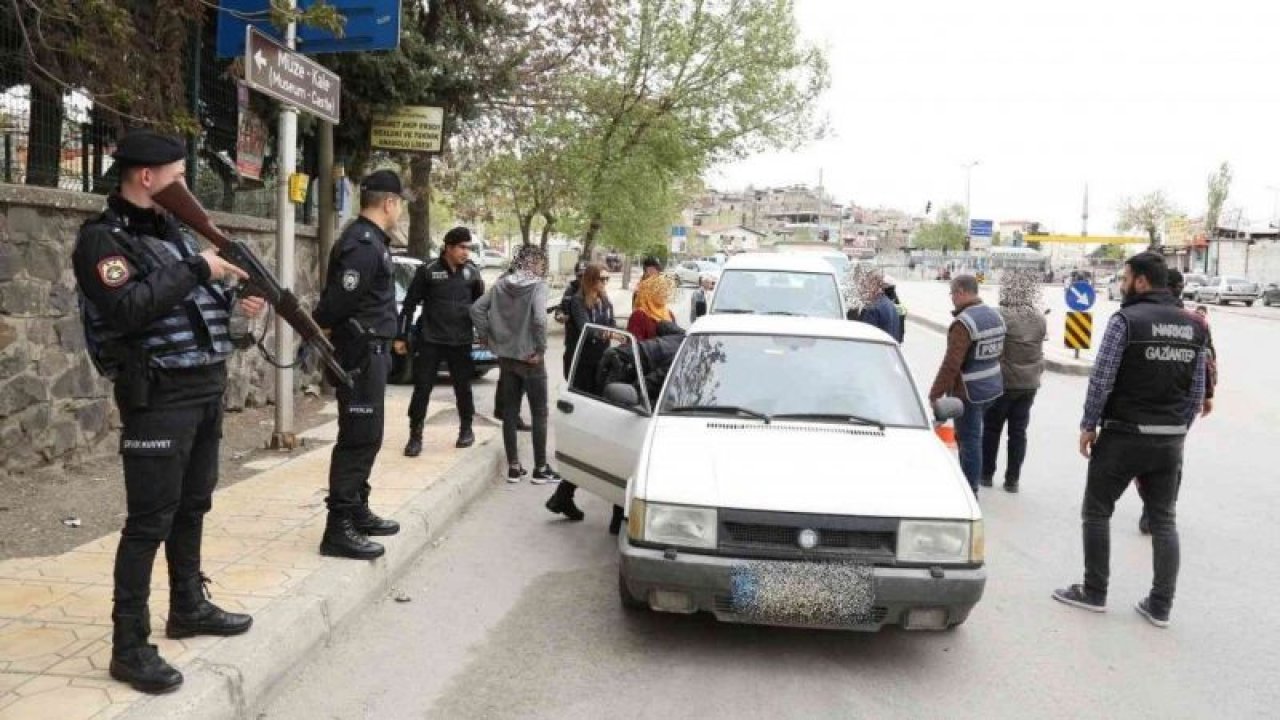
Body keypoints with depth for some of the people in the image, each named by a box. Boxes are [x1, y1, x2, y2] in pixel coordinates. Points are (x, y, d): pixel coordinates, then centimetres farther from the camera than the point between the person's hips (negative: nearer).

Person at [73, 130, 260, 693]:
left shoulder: (173, 230, 15)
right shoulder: (102, 238, -11)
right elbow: (129, 310, -26)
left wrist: (233, 301, 6)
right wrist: (196, 270, -21)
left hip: (207, 386, 9)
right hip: (159, 395, -9)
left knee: (193, 505, 18)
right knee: (149, 520, -5)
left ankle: (189, 607, 33)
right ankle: (129, 647, 3)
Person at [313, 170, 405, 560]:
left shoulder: (369, 240, 15)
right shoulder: (364, 244, -18)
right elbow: (336, 301, -21)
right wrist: (313, 331, -5)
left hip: (370, 351, 10)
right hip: (360, 352, -10)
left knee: (367, 437, 16)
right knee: (358, 438, -8)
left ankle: (357, 511, 26)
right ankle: (338, 528, -5)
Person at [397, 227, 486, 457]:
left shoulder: (472, 272, 3)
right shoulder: (428, 270, -5)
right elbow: (410, 304, -1)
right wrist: (402, 336, -3)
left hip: (461, 341, 2)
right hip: (430, 340, -2)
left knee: (463, 387, 11)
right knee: (422, 388, -1)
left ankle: (466, 430, 28)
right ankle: (415, 436, 8)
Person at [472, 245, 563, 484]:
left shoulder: (501, 284, 3)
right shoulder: (538, 285, -13)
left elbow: (476, 309, 0)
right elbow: (539, 319, -27)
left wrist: (489, 337, 5)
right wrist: (540, 348, -16)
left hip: (506, 357, 5)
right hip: (530, 358, -5)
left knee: (509, 412, 12)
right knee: (539, 414, 6)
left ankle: (513, 467, 17)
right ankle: (540, 469, 11)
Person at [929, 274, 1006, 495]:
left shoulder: (964, 323, -20)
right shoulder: (995, 316, 7)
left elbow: (951, 363, -23)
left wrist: (935, 393, -18)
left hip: (968, 392, -9)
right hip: (992, 387, 9)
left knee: (969, 440, -1)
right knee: (971, 437, 21)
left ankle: (969, 492, 6)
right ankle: (967, 482, 31)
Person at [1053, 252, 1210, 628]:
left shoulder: (1126, 319, -12)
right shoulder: (1193, 327, 7)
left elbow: (1101, 379, -14)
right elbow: (1197, 392, 8)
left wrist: (1088, 425, -5)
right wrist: (1178, 430, 17)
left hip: (1123, 435, -5)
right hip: (1170, 440, 6)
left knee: (1096, 512, 9)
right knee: (1164, 521, 12)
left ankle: (1094, 592, 15)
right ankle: (1160, 605, 14)